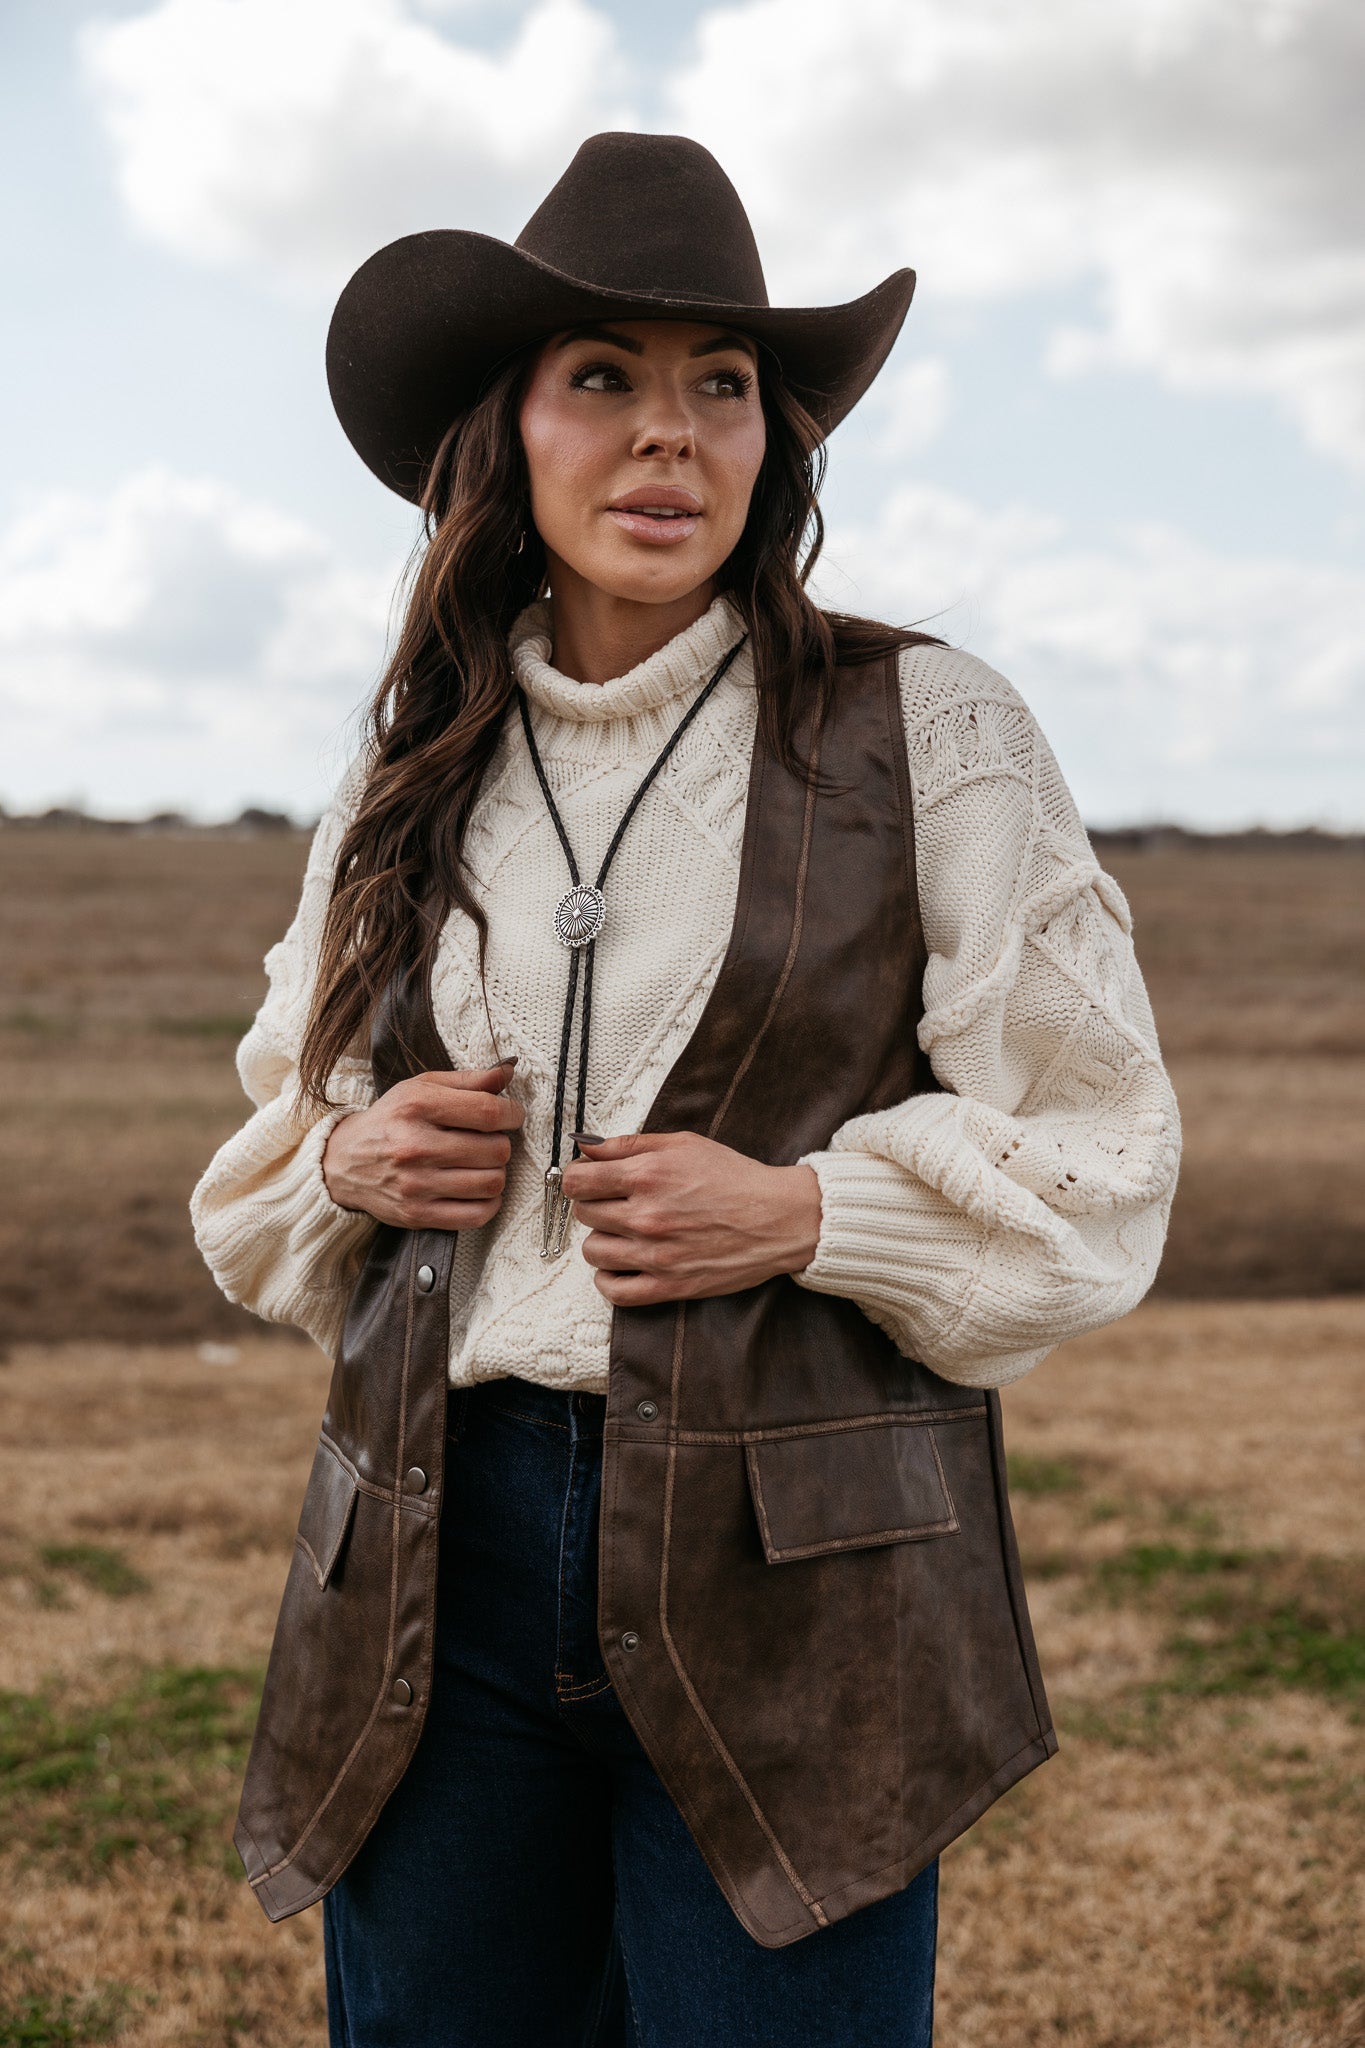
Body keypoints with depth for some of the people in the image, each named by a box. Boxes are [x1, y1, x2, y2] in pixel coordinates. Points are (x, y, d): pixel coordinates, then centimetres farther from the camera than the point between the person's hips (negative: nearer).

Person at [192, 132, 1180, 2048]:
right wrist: (354, 1159, -1)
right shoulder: (410, 778, 11)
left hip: (798, 1563, -3)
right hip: (442, 1541, 4)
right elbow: (262, 1164, 22)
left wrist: (805, 1212, -14)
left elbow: (1094, 1153, 1)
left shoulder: (927, 731, 0)